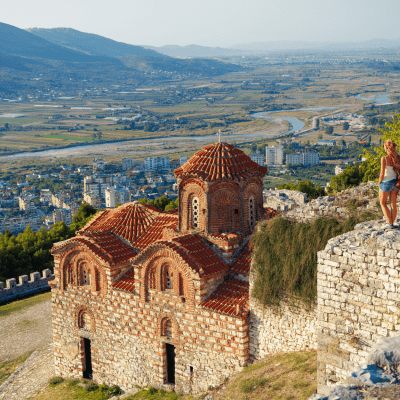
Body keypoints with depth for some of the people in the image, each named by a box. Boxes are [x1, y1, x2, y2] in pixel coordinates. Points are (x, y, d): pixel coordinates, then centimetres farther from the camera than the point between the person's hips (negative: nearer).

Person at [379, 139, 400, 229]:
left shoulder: (384, 159, -18)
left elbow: (382, 174, -15)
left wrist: (379, 183, 0)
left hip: (386, 182, -5)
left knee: (383, 203, 9)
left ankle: (389, 223, 1)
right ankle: (392, 223, 20)